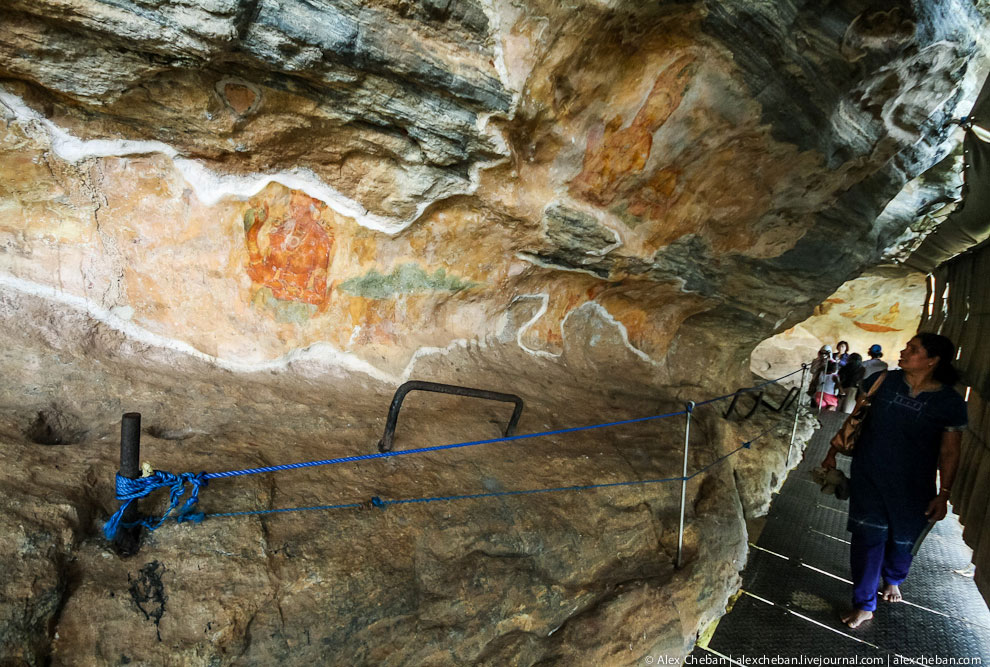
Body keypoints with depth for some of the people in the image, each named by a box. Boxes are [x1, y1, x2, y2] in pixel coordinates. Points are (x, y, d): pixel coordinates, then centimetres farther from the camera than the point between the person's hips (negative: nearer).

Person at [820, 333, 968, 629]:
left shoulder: (950, 402, -9)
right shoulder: (882, 381, -5)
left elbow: (949, 453, -3)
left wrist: (943, 494, -2)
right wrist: (834, 451, 8)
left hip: (912, 487, 0)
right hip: (869, 477, 1)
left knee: (902, 539, 16)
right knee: (867, 536, 0)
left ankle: (893, 579, 50)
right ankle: (864, 605, 15)